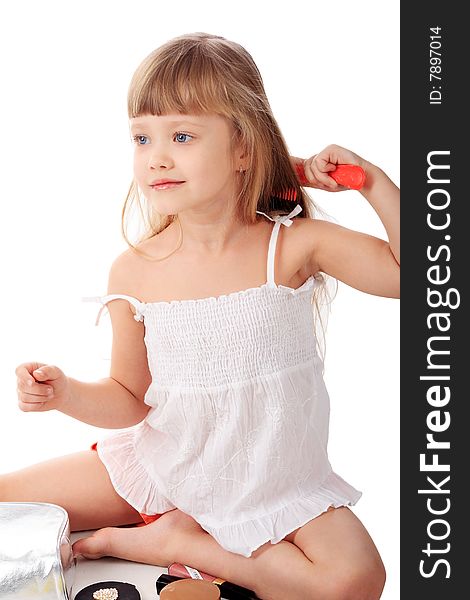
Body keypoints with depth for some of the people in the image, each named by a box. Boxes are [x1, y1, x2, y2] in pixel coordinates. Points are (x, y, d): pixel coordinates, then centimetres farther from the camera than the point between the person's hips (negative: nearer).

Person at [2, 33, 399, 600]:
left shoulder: (292, 246, -16)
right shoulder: (133, 272, -11)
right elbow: (131, 398, -1)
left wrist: (374, 182, -23)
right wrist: (65, 392, -19)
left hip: (273, 482, -1)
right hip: (159, 464, 2)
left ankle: (173, 541, -9)